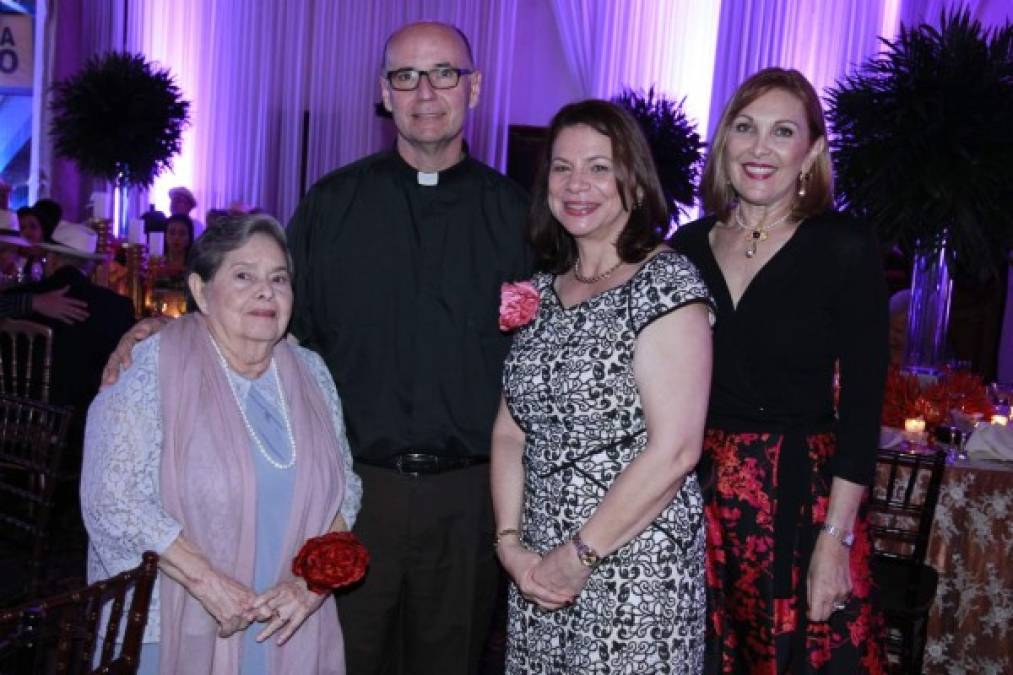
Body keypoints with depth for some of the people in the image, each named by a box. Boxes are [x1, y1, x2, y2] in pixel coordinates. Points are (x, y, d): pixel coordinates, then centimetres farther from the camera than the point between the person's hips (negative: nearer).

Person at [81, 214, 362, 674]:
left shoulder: (310, 373, 4)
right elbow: (110, 496, -15)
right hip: (172, 630, -3)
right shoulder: (150, 366, -10)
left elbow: (343, 489, 6)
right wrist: (206, 581, -20)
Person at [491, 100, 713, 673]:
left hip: (636, 574, -5)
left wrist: (578, 557, -13)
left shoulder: (665, 281, -12)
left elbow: (674, 450, -18)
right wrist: (511, 543, -4)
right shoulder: (543, 289, 7)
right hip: (539, 569, 6)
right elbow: (510, 431, 7)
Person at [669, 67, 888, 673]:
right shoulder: (686, 247, 4)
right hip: (694, 497, 3)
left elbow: (863, 406, -8)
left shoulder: (845, 248, -6)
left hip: (803, 499, -3)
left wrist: (835, 538, -12)